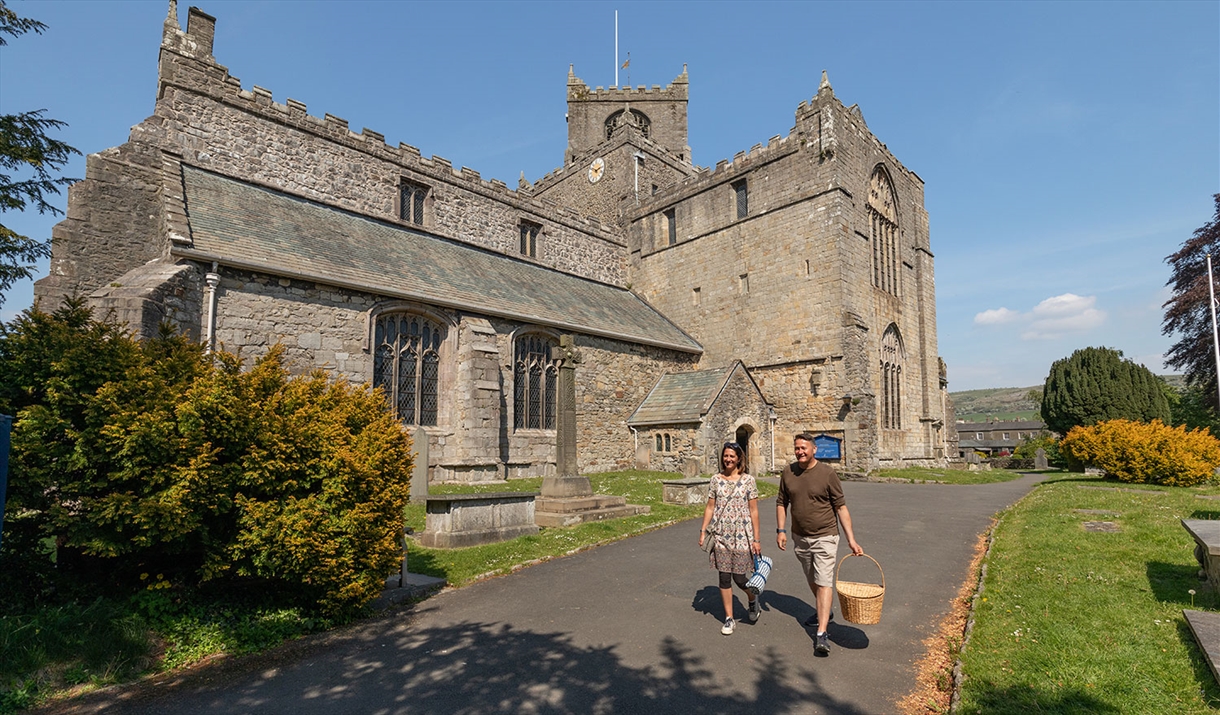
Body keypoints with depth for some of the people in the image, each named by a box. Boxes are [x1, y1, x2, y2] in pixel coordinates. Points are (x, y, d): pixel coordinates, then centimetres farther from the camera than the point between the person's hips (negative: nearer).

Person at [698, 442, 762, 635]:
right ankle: (729, 619, 20)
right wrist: (703, 531, 2)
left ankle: (753, 600, 34)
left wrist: (756, 539, -5)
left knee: (740, 578, 1)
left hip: (742, 536, -2)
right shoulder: (716, 480, 3)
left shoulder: (748, 480, -4)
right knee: (724, 577, 6)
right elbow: (710, 507, 7)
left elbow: (753, 511, -3)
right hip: (721, 536, 2)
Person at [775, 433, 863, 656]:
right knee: (812, 581, 20)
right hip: (800, 537, 5)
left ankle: (821, 634, -8)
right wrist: (780, 530, -1)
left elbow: (841, 507, -10)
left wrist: (851, 539, -13)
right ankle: (823, 612, 43)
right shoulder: (788, 472, -3)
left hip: (825, 537, -5)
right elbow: (781, 503, 6)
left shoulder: (827, 473, -14)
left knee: (824, 582, -9)